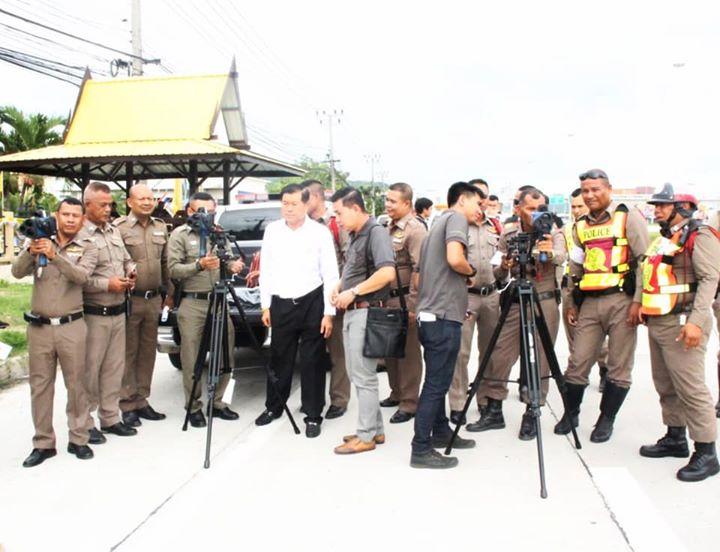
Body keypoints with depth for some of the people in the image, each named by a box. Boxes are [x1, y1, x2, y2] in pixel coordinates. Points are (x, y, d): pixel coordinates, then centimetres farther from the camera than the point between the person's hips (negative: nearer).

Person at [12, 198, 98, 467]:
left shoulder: (87, 247, 2)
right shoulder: (39, 240, 7)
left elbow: (81, 275, -17)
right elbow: (18, 271, -6)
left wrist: (54, 255, -28)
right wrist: (30, 251, -24)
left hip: (72, 326, -2)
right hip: (39, 327, 2)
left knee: (76, 383, 5)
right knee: (40, 385, 7)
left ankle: (78, 438, 17)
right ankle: (43, 443, 17)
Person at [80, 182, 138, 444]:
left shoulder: (114, 231, 13)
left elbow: (127, 259, 25)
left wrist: (131, 272, 5)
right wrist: (107, 284, -18)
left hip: (118, 312, 7)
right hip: (94, 314, -7)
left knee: (115, 368, 13)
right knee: (90, 370, 0)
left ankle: (110, 417, 24)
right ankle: (85, 423, 12)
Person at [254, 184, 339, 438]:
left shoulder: (320, 233, -4)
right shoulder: (272, 230, 6)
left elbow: (330, 275, -5)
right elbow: (266, 270, 10)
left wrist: (329, 312, -9)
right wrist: (265, 305, 7)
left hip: (311, 303, -3)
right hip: (280, 304, 3)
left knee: (312, 362, 4)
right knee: (279, 359, 13)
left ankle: (313, 415, 14)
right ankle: (273, 406, 30)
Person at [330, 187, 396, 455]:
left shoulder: (376, 232, -13)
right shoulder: (354, 235, 15)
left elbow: (387, 273, -25)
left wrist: (352, 292, -20)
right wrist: (338, 287, 9)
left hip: (366, 311, -10)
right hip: (351, 312, 10)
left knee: (364, 376, -4)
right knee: (356, 374, 14)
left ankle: (366, 436, 5)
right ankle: (375, 429, 24)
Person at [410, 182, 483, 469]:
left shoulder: (438, 222, 20)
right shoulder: (456, 218, -7)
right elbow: (455, 259, -23)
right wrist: (471, 272, -4)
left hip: (430, 314, 10)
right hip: (444, 316, -10)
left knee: (437, 381, 18)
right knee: (436, 384, -5)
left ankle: (441, 433, 29)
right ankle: (421, 450, 0)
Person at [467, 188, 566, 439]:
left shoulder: (553, 233, 0)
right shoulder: (508, 237, 6)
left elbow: (560, 257, -21)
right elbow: (498, 276, 6)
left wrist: (549, 253, -43)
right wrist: (504, 266, -16)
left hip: (545, 303, -2)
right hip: (515, 303, 2)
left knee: (539, 361, 1)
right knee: (499, 357, 0)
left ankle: (531, 416, 12)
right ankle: (494, 412, 12)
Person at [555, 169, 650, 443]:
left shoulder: (629, 217, -1)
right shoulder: (581, 226, 15)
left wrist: (638, 300, -13)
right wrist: (572, 302, 16)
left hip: (621, 300, -4)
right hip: (589, 303, 4)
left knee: (619, 366, 3)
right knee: (578, 363, 5)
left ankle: (606, 419, 16)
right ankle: (570, 414, 21)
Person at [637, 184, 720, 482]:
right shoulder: (663, 238, 19)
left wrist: (696, 321, -26)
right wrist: (644, 306, 13)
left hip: (681, 323, -9)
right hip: (656, 323, 9)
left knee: (691, 388, -9)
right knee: (665, 386, 14)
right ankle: (675, 439, 27)